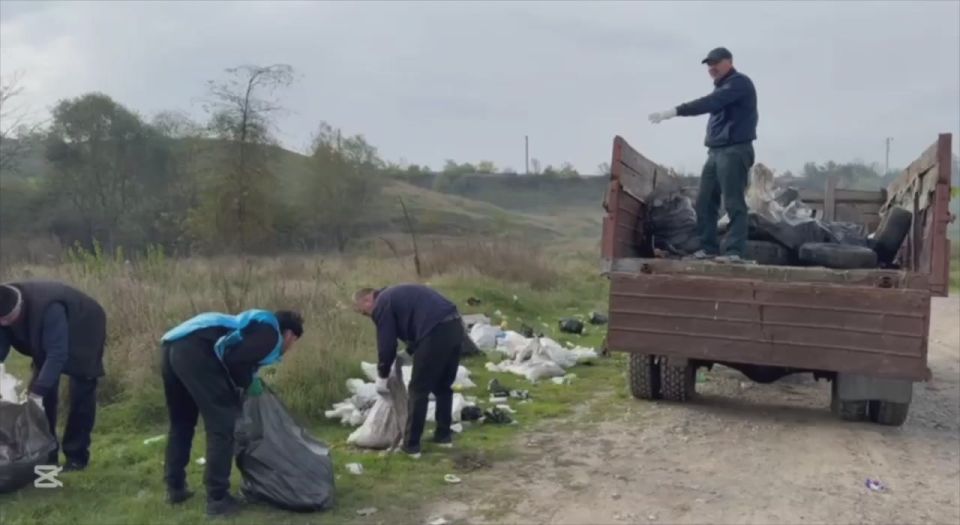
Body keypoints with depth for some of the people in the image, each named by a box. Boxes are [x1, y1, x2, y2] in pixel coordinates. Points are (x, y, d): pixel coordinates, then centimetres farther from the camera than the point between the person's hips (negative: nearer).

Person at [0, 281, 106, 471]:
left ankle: (76, 456, -1)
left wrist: (37, 391, -49)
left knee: (81, 396, -8)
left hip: (83, 336, -6)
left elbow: (57, 353, -44)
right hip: (46, 339, 6)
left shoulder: (49, 308, -43)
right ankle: (46, 453, 8)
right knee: (43, 390, -1)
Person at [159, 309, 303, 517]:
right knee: (222, 424, -1)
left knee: (181, 423, 24)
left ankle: (175, 488, 34)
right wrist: (248, 383, 7)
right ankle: (218, 498, 2)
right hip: (194, 350, -10)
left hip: (173, 345, 10)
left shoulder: (258, 324, 33)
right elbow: (234, 357, -10)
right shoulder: (271, 334, 5)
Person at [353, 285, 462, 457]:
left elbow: (386, 345, 2)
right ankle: (444, 435, 29)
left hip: (436, 332, -9)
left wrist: (382, 376, 14)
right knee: (443, 386, 21)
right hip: (455, 325, 9)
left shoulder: (382, 304, 3)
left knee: (419, 390, 1)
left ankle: (411, 445, 7)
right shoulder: (396, 295, 30)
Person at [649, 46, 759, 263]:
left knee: (733, 203, -11)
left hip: (734, 151, -9)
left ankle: (735, 251, -11)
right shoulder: (722, 87, 23)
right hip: (716, 151, 9)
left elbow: (709, 103, -22)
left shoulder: (739, 83, -9)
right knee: (705, 202, 5)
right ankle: (708, 247, 10)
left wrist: (675, 111, -28)